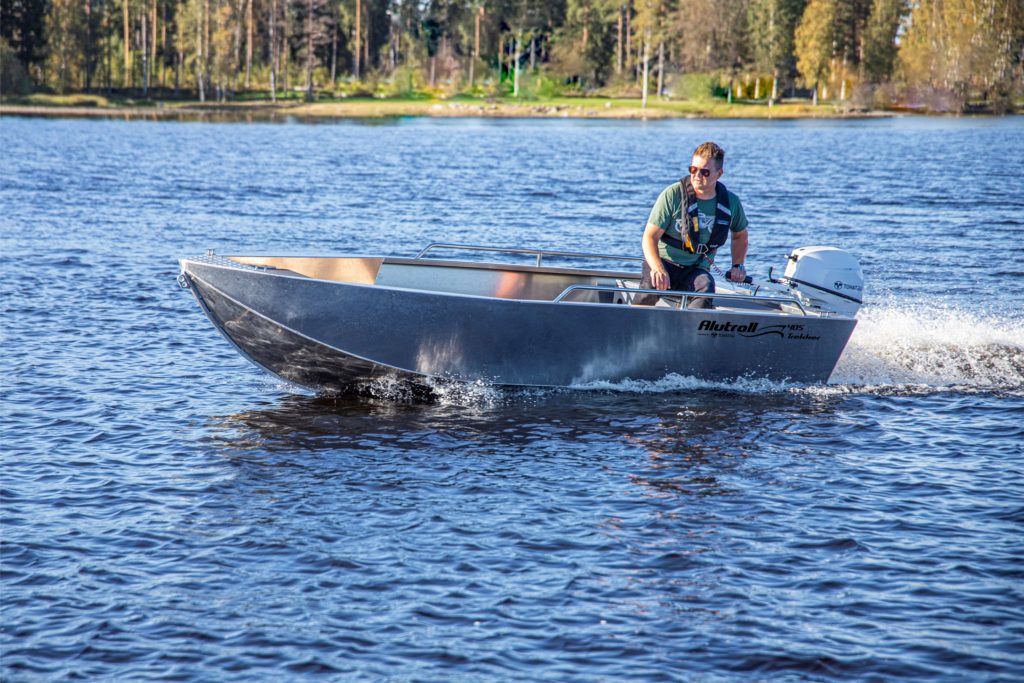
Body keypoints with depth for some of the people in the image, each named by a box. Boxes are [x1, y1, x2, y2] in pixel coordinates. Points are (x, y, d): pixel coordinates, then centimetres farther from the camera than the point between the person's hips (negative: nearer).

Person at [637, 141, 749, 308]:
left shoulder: (731, 203, 3)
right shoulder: (673, 195, -8)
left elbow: (739, 235, 26)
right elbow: (650, 236, -10)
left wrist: (738, 265, 9)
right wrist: (658, 269, -27)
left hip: (696, 269, 2)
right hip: (664, 261, -2)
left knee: (706, 288, -35)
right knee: (651, 286, -37)